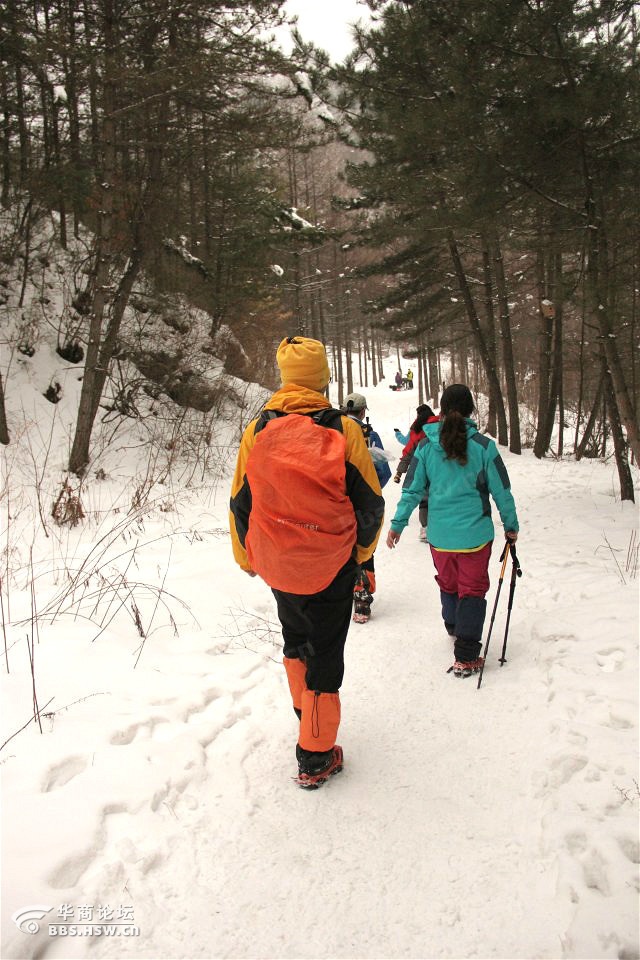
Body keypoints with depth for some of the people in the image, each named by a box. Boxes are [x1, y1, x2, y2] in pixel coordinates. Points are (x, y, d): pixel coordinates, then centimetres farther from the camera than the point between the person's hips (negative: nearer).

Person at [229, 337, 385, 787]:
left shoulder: (256, 431, -6)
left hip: (276, 566, 3)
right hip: (331, 566, -3)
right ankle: (315, 758, 19)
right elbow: (370, 500, -5)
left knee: (296, 644, 27)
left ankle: (305, 714, 42)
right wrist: (361, 550, 13)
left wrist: (247, 557, 18)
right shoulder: (343, 430, -12)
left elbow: (240, 504, 3)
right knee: (325, 656, 10)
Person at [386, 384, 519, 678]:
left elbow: (412, 490, -3)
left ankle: (454, 628, 48)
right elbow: (501, 491, -3)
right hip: (474, 533, -2)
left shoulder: (426, 446, -6)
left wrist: (397, 524, 8)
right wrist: (510, 526, 11)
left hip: (439, 534, 3)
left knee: (448, 583, 24)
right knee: (472, 590, 8)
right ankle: (465, 657, 7)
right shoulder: (483, 446, -10)